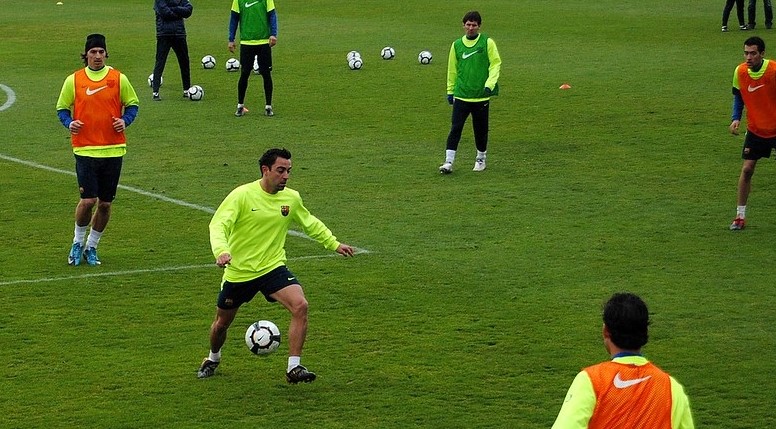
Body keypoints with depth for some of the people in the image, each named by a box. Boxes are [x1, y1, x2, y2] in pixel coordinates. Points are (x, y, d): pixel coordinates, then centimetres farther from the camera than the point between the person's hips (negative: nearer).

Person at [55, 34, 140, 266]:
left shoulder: (119, 79, 3)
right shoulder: (73, 80, 2)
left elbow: (132, 104, 11)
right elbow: (62, 107, 10)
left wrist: (125, 120, -9)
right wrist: (69, 123, -11)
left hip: (113, 149, 2)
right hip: (85, 149, -2)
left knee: (105, 203, 6)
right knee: (88, 200, -12)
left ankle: (91, 247, 24)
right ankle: (78, 243, 12)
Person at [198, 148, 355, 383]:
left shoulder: (291, 198, -1)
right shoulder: (242, 196, -16)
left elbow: (310, 223, 19)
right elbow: (218, 225, -24)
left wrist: (334, 244, 21)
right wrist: (221, 251, -43)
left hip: (273, 267, 2)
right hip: (238, 272, -2)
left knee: (300, 305, -24)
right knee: (222, 323, 14)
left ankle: (294, 368, -19)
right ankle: (213, 359, 48)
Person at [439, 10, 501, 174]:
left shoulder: (487, 43, -2)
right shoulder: (457, 45, 7)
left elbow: (496, 64, -4)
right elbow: (452, 69, 14)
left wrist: (490, 84, -16)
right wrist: (450, 90, 13)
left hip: (481, 96, -1)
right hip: (461, 95, 1)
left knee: (481, 130, 9)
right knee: (455, 128, -8)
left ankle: (481, 159, 28)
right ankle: (448, 162, -9)